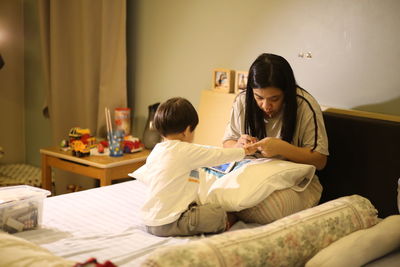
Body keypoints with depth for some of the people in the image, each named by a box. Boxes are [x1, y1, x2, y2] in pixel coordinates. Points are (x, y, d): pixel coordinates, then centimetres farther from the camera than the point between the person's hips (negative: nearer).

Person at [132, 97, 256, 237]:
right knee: (218, 213, -10)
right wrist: (242, 151, 15)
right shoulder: (186, 151, -13)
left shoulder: (155, 151, 9)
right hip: (169, 224, -9)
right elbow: (217, 155, -3)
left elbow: (142, 176, 20)